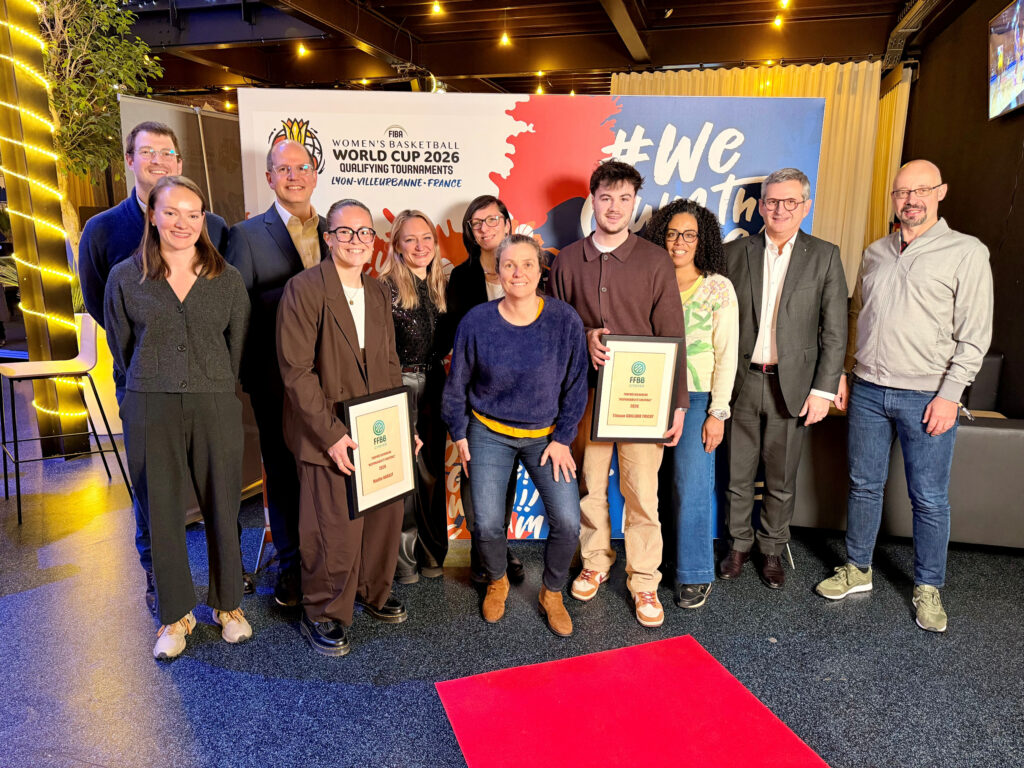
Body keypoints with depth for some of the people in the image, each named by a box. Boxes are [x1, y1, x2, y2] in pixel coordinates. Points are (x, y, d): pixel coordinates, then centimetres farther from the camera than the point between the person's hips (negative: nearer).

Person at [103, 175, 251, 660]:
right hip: (150, 410, 0)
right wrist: (150, 389, 8)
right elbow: (120, 350, 10)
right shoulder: (125, 278, 3)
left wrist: (214, 391, 9)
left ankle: (228, 604, 27)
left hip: (215, 407, 0)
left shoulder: (228, 279, 3)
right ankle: (175, 614, 26)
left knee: (222, 508, 7)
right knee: (163, 514, 8)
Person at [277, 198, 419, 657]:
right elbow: (297, 371, -15)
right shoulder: (304, 289, -10)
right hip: (328, 438, -6)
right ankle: (323, 614, 25)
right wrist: (331, 435, -18)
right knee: (335, 531, 0)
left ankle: (373, 592, 38)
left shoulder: (379, 294, 11)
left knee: (386, 515, 13)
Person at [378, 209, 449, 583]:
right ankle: (403, 556, 17)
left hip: (433, 385, 5)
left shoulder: (442, 285, 8)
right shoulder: (386, 287, -10)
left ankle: (432, 552, 27)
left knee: (432, 469, 12)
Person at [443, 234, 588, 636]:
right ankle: (497, 582, 30)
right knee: (488, 524, -5)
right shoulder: (476, 321, -11)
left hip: (545, 434, 1)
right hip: (489, 434, 0)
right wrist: (460, 435, 4)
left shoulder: (565, 320, -11)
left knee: (567, 521, -9)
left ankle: (552, 593, 21)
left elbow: (575, 385, -2)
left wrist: (562, 439, -3)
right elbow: (457, 384, 2)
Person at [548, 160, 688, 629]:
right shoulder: (567, 261, 6)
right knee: (589, 484, 11)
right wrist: (584, 338, -10)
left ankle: (644, 581, 18)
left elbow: (672, 337, -2)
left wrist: (677, 402, -5)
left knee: (641, 491, 1)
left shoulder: (655, 261, -1)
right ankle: (595, 563, 32)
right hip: (586, 392, 2)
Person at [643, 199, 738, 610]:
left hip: (697, 398, -3)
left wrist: (718, 411, -8)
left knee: (692, 487, -2)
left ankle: (696, 575, 13)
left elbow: (726, 354, -4)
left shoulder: (718, 287, -1)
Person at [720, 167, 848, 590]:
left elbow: (834, 330, 0)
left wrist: (823, 389, -6)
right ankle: (739, 544, 30)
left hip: (791, 385, -1)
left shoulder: (824, 256, 2)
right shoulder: (734, 253, 4)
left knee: (781, 480, 11)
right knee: (738, 475, 11)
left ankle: (772, 551, 30)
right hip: (741, 381, 1)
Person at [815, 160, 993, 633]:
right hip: (868, 390, 4)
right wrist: (842, 372, 9)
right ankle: (857, 570, 27)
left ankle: (927, 589, 23)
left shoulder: (967, 253, -3)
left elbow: (974, 334, -6)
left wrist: (949, 394, -13)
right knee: (864, 484, 12)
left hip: (927, 396, -4)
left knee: (929, 499, 5)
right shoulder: (875, 253, 11)